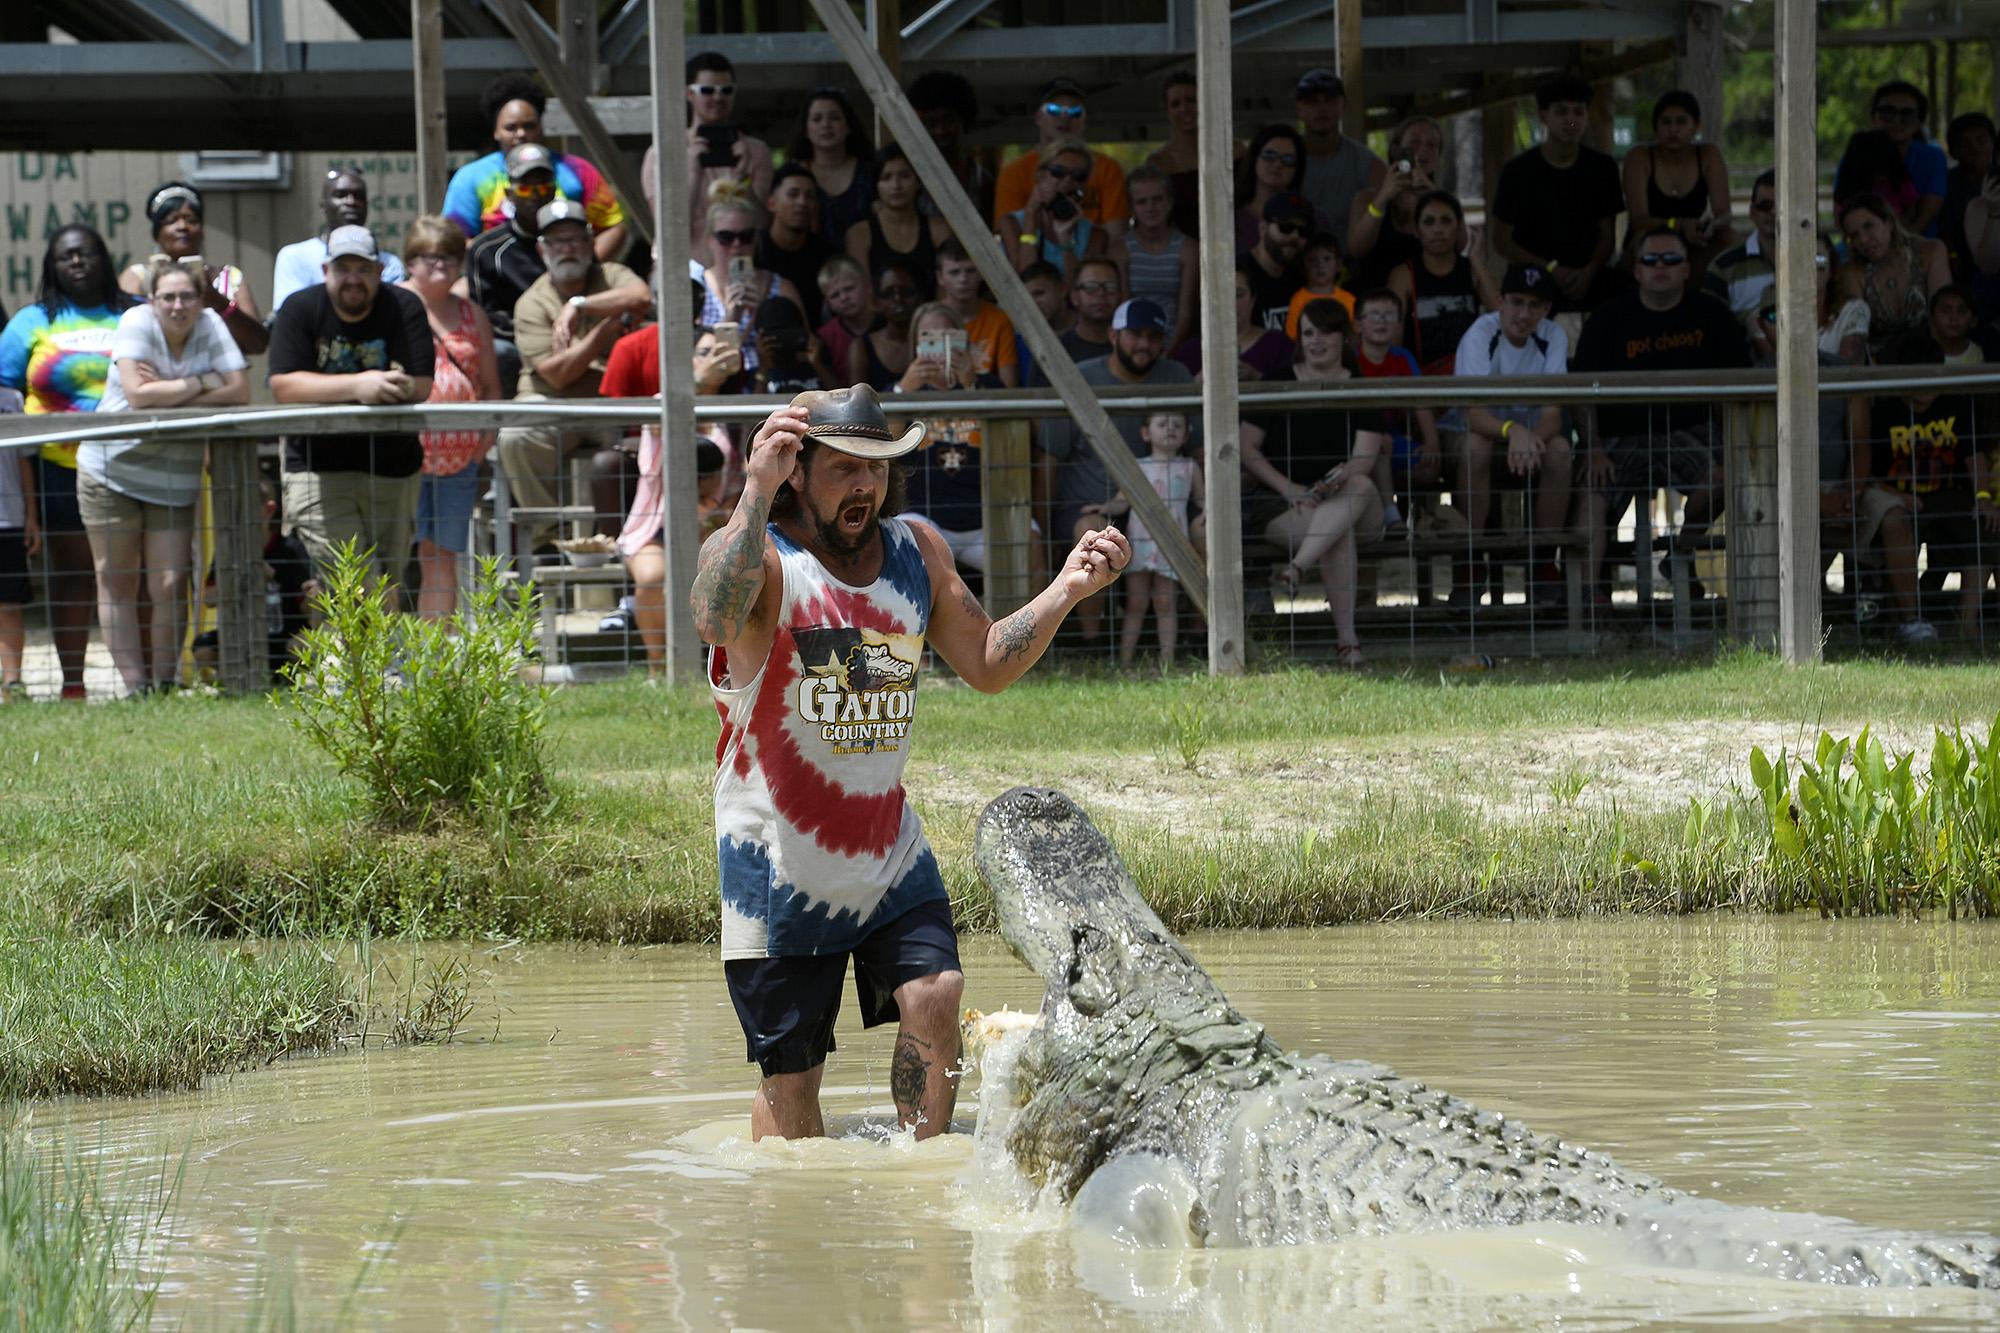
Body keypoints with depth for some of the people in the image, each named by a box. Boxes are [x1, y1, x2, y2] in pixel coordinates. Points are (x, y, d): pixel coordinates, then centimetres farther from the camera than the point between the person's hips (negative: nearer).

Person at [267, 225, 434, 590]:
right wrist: (356, 386, -25)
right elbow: (283, 385, -13)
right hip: (318, 468, -2)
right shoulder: (300, 310, -2)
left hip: (391, 469, 2)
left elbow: (420, 387, -10)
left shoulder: (404, 309, -1)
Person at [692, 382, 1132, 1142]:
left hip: (888, 848, 4)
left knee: (934, 997, -16)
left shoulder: (915, 552, 5)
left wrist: (1065, 592, -1)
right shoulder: (759, 554, -13)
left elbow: (986, 665, 14)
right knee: (790, 1071, 2)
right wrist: (756, 495, -48)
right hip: (780, 866, -4)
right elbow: (716, 620, -37)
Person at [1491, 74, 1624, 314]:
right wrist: (1552, 270, -9)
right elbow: (1502, 242, 3)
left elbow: (1607, 235, 10)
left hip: (1591, 289, 2)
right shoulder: (1518, 170, 3)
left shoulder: (1601, 167, 10)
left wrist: (1588, 273, -11)